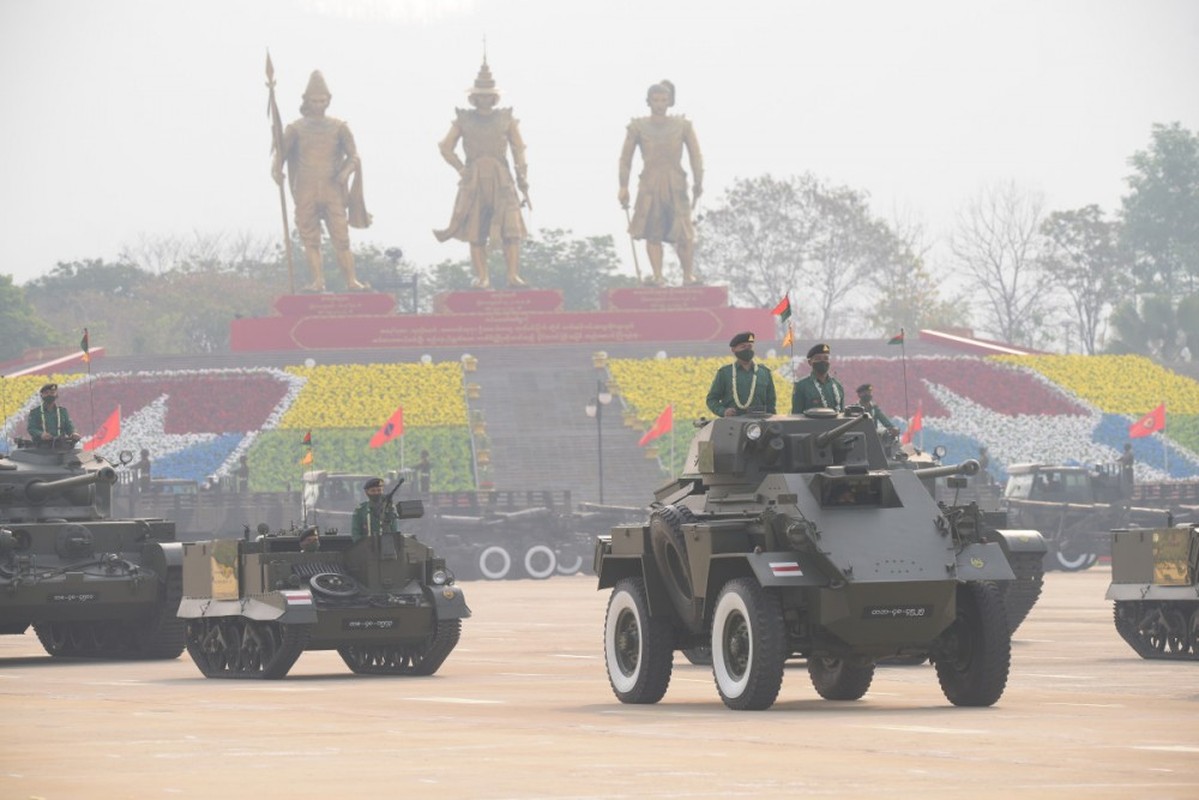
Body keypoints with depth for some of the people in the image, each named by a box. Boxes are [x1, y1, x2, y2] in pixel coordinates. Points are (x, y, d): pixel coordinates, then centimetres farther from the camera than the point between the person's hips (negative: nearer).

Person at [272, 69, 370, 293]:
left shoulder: (339, 128, 9)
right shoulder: (296, 128, 8)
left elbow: (353, 156, 8)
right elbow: (281, 153, 8)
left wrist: (346, 171, -13)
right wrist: (276, 170, -13)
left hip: (333, 190, -1)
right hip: (306, 192, 1)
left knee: (341, 237, -6)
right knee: (310, 240, -3)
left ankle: (351, 280, -7)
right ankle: (317, 281, -4)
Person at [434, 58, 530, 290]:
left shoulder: (506, 119, 9)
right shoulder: (463, 120, 8)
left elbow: (519, 153, 9)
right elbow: (446, 147, 12)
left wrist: (524, 186, 3)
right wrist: (462, 170, 0)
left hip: (501, 181, 0)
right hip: (474, 182, 0)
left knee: (511, 228, -12)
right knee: (475, 232, -3)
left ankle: (513, 275, -16)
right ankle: (482, 277, 0)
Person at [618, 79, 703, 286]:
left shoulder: (682, 125, 6)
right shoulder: (638, 127, 4)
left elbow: (695, 155, 9)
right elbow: (625, 158, 6)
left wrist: (698, 182, 2)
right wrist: (623, 187, 1)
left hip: (675, 185, -1)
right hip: (649, 186, 1)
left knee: (684, 234, -9)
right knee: (652, 233, -3)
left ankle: (688, 275, 4)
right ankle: (657, 276, 1)